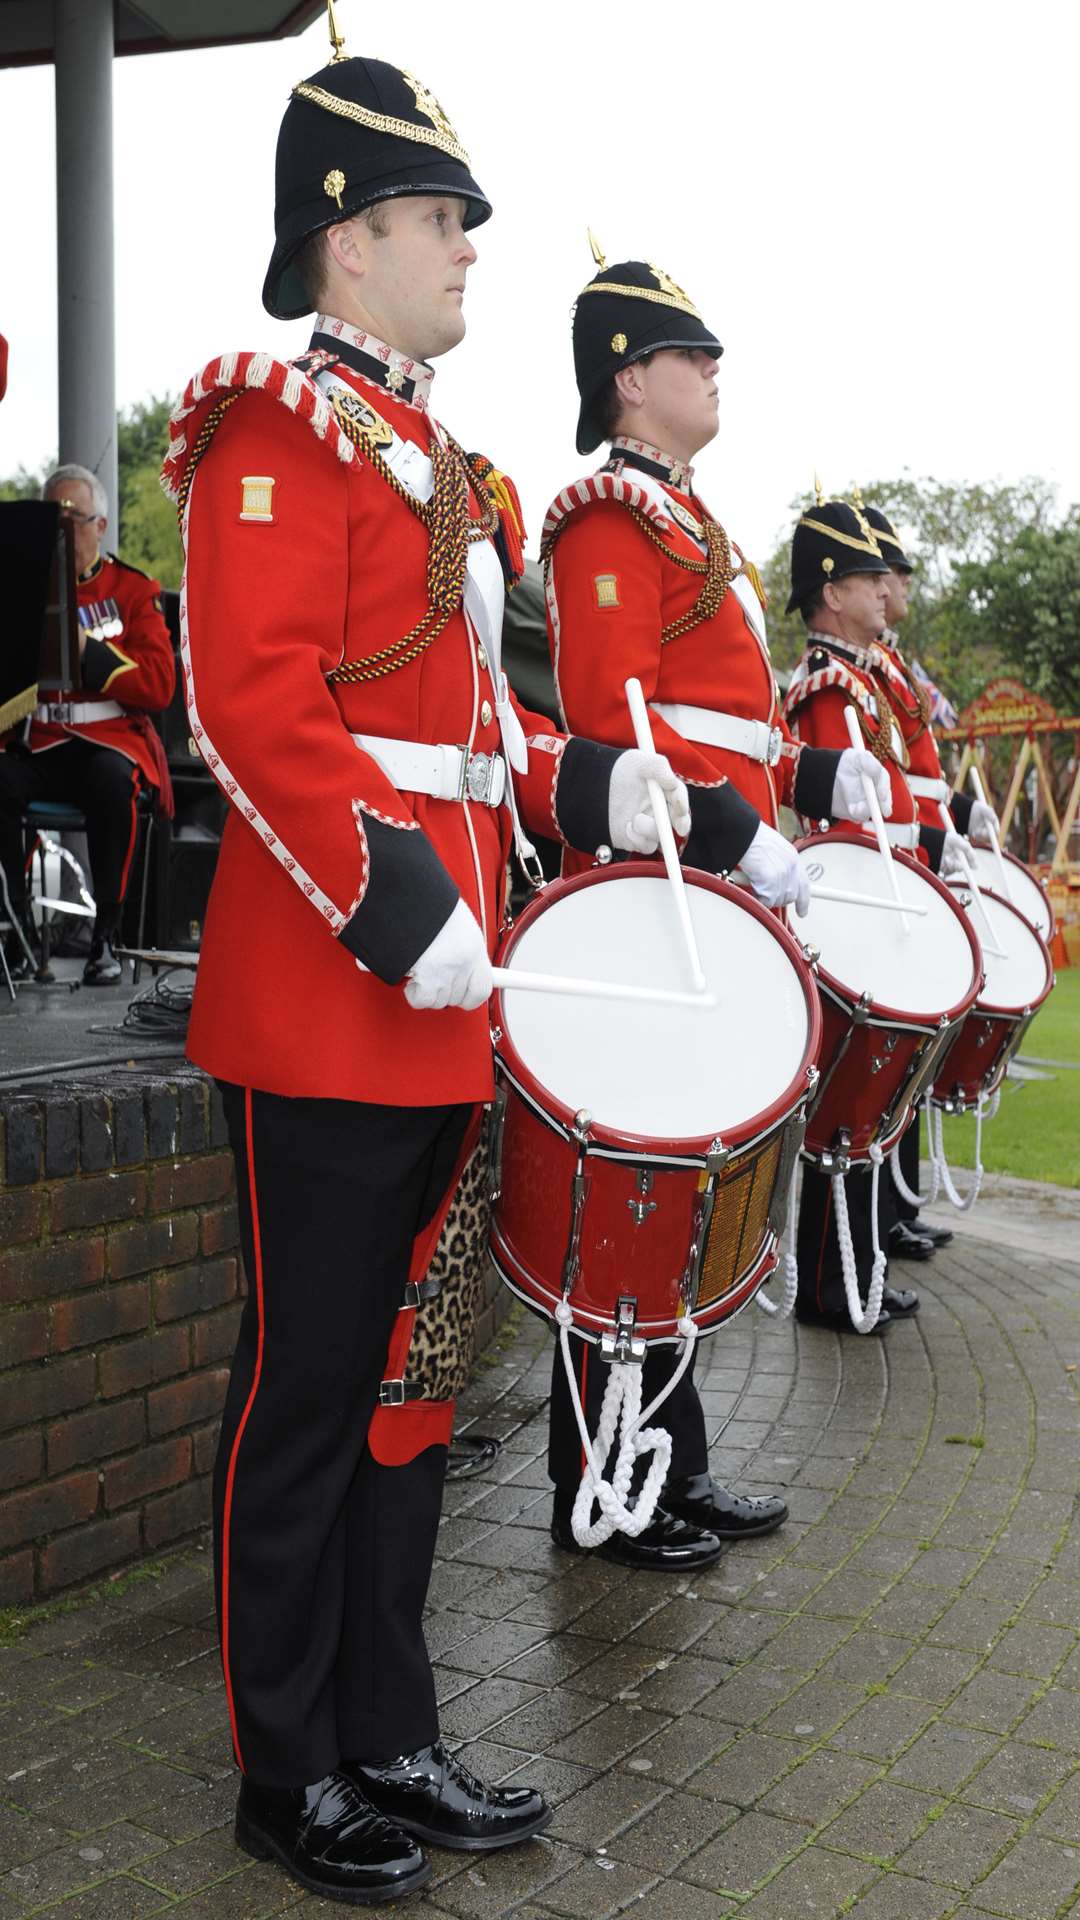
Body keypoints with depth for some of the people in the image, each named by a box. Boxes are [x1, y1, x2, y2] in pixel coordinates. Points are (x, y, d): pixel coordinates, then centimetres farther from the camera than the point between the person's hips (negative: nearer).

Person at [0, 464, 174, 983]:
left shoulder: (134, 590, 6)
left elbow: (159, 688, -5)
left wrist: (88, 648, -17)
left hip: (110, 742, -2)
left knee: (111, 780, -37)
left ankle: (107, 935, -24)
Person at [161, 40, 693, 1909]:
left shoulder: (432, 456, 20)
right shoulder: (279, 425, -9)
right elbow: (253, 704, -20)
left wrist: (590, 783, 8)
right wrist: (400, 913, -22)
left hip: (438, 1002, 10)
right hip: (326, 999, -9)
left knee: (412, 1376, 15)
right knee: (307, 1390, 3)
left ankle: (390, 1739, 30)